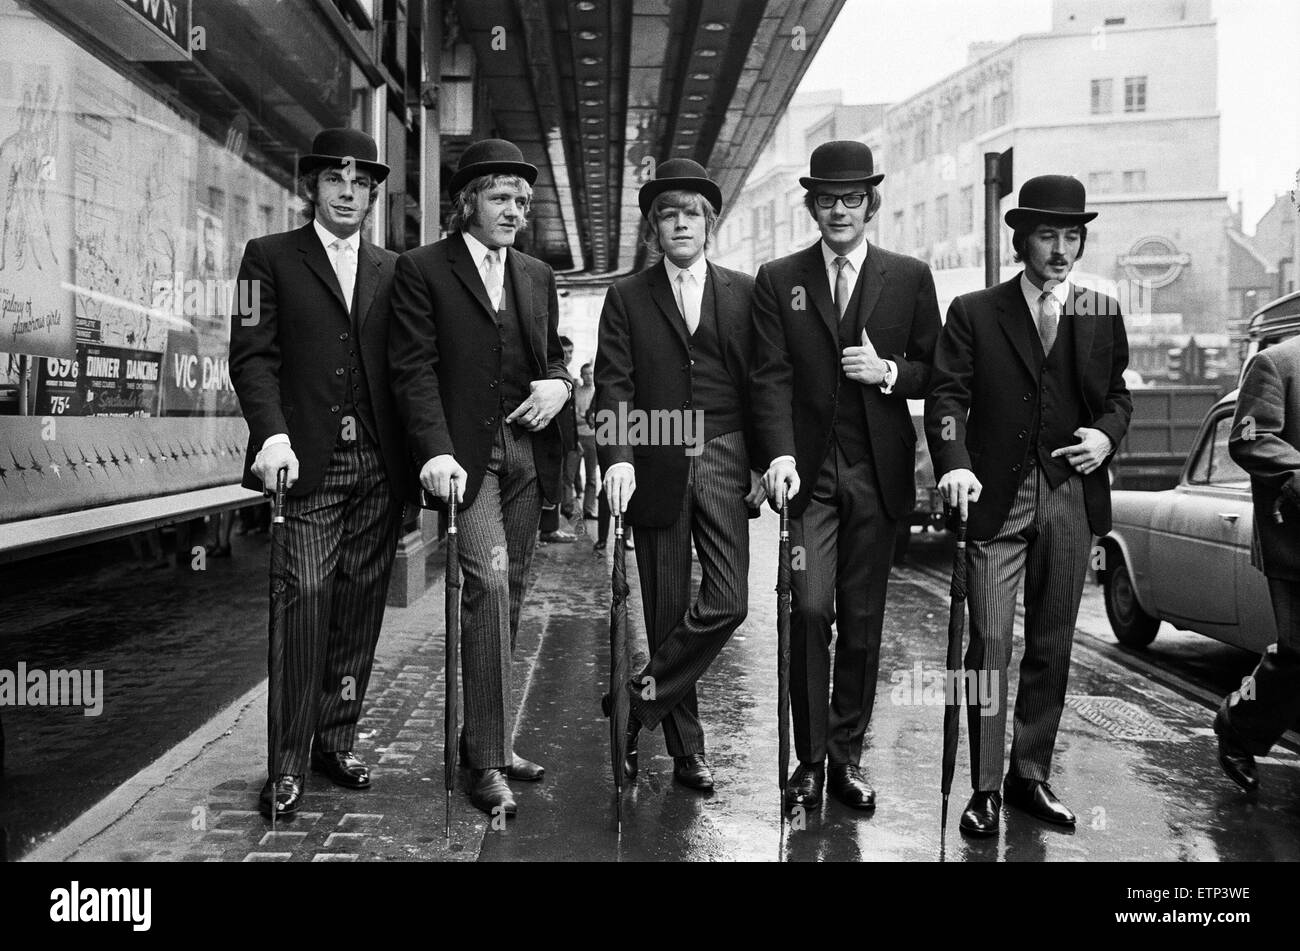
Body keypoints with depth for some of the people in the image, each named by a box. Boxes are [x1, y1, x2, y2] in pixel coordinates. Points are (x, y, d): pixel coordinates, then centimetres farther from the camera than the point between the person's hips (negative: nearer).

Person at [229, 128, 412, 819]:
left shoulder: (391, 270, 17)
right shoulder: (270, 257, 8)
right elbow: (252, 355, -2)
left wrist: (411, 459, 2)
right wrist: (273, 433, -17)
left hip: (377, 466, 4)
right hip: (307, 463, -3)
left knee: (359, 608, 5)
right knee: (305, 599, -10)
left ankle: (337, 741, 16)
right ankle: (288, 764, -2)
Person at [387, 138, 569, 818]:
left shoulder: (537, 277, 18)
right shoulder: (422, 269, 0)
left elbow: (554, 352, 25)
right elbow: (413, 370, -8)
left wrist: (558, 384, 0)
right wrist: (436, 452, -20)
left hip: (527, 451, 6)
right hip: (466, 455, -6)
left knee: (507, 596, 9)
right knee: (488, 584, -16)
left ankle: (486, 739, 21)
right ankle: (488, 759, -10)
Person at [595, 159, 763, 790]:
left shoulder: (743, 293, 10)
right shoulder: (626, 297, 7)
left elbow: (761, 383, 9)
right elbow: (613, 385, -2)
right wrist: (616, 458, -16)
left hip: (723, 462, 1)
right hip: (655, 469, -1)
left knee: (727, 602, -12)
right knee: (666, 613, 4)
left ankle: (640, 701, 6)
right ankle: (685, 748, 16)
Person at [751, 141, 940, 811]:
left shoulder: (909, 278, 9)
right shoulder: (778, 280, 7)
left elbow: (937, 374, 10)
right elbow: (771, 377, -2)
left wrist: (888, 371, -10)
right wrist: (780, 455, -16)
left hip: (877, 473, 1)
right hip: (809, 471, -1)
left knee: (862, 619, 5)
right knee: (811, 609, -9)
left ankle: (847, 755, 17)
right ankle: (809, 758, 4)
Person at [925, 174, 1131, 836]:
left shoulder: (1103, 314, 11)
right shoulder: (974, 313, 3)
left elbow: (1118, 394, 18)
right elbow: (947, 395, -6)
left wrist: (1106, 433, -5)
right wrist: (954, 464, -23)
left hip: (1073, 496, 3)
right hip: (997, 497, -3)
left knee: (1053, 647, 10)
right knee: (990, 644, -6)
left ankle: (1030, 775, 22)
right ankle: (985, 788, 4)